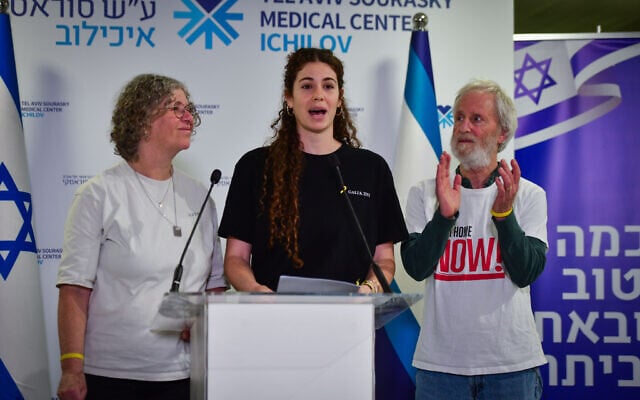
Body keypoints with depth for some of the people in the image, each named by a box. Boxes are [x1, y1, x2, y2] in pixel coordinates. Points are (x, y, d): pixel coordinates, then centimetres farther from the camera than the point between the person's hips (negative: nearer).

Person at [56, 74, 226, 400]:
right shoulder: (100, 194, -4)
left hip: (184, 373, 4)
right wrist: (72, 370, -15)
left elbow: (216, 280, 14)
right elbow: (75, 289, -9)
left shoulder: (198, 196, 9)